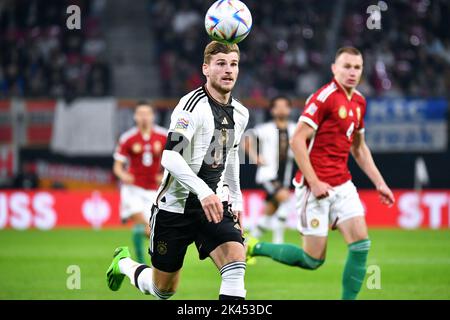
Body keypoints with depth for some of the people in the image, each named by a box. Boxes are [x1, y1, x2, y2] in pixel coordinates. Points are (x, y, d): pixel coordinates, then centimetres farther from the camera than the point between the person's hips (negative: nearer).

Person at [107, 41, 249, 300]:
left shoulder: (240, 113, 6)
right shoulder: (193, 105, -18)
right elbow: (170, 157, -29)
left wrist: (236, 199, 20)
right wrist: (203, 192, -40)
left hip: (215, 204, 5)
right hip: (175, 205, -5)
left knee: (235, 259, -24)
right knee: (164, 290, 10)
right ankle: (124, 263, 42)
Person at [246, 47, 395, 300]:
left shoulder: (359, 102, 11)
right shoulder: (324, 97, -14)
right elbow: (297, 140, -16)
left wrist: (379, 183, 17)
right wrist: (313, 182, -20)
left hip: (343, 184, 7)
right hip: (317, 187, -7)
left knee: (361, 243, -8)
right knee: (314, 259, -3)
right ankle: (255, 247, 16)